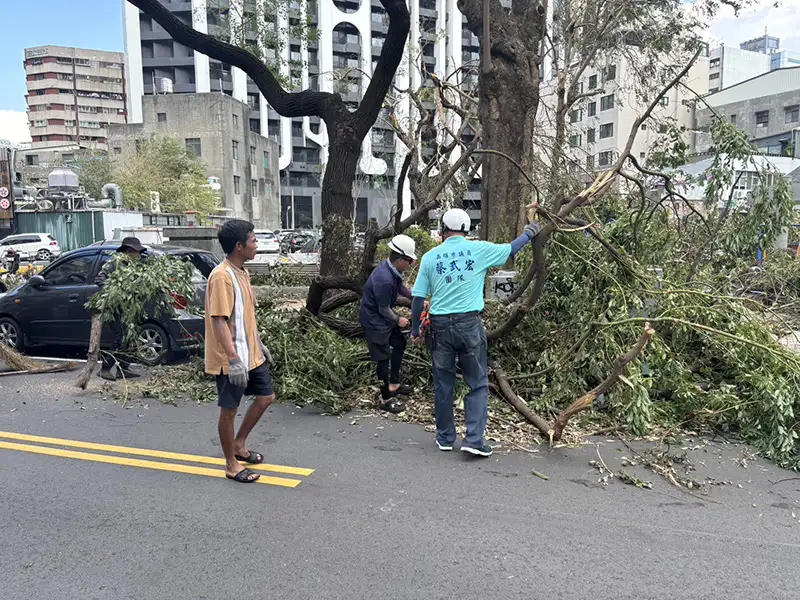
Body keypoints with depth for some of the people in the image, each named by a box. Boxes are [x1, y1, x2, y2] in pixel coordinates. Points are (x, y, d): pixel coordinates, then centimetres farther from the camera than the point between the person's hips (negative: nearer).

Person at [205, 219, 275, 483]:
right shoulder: (222, 276, -21)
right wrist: (234, 359, -28)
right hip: (231, 360, -10)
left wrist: (260, 344, 21)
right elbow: (219, 321, -25)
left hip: (251, 354, 10)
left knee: (266, 397, 17)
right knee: (229, 410, 5)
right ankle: (231, 464, 21)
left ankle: (239, 445, 33)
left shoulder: (242, 272, 9)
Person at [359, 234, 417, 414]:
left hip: (384, 316, 10)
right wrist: (398, 320, -7)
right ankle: (386, 400, 14)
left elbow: (401, 287, 15)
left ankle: (394, 384, 36)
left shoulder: (393, 270, -6)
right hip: (374, 320, -10)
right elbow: (384, 309, -24)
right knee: (383, 358, -1)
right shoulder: (384, 280, -34)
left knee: (399, 343, 22)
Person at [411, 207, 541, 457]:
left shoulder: (430, 257, 2)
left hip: (440, 325, 2)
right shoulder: (479, 249, -1)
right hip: (469, 324, -2)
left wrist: (415, 329, 13)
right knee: (478, 384, 8)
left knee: (443, 385, 13)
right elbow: (510, 249, 16)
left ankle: (445, 437, 24)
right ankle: (474, 439, 1)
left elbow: (418, 297, 2)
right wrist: (528, 233, 35)